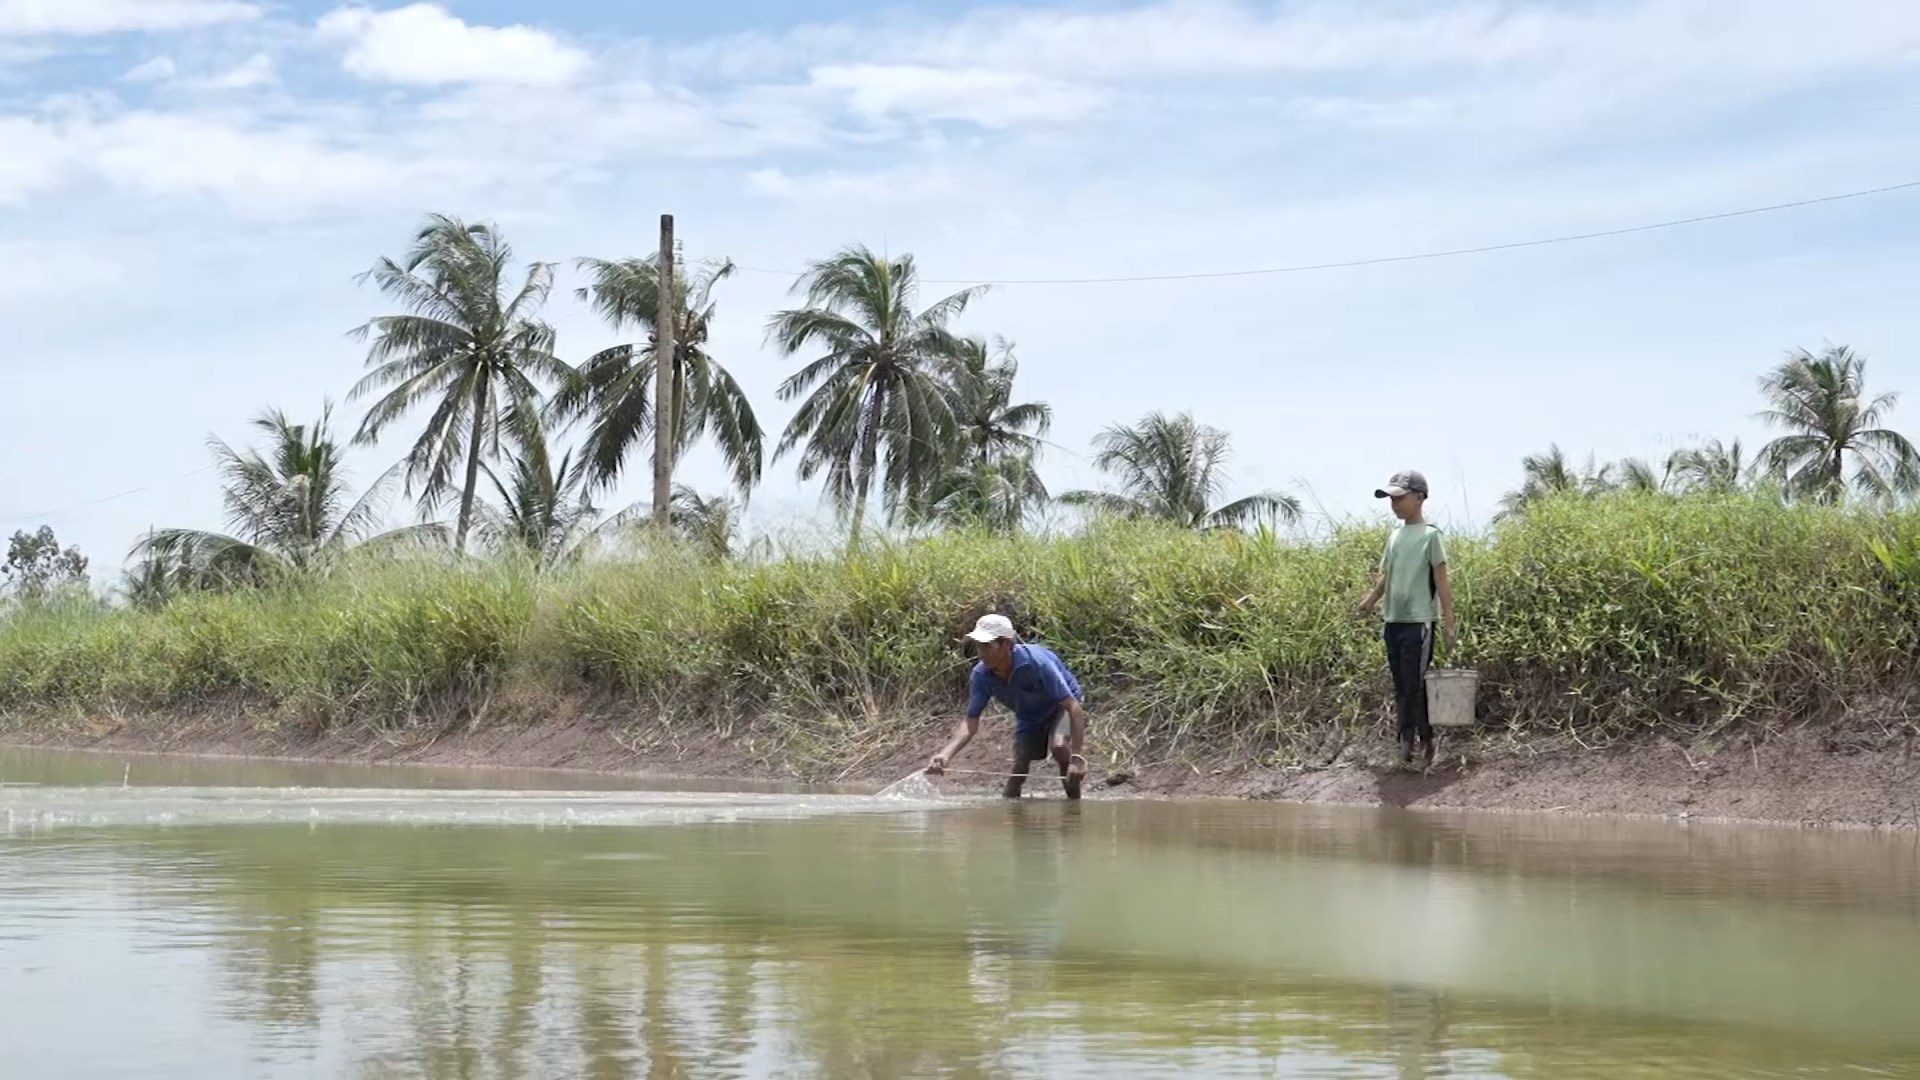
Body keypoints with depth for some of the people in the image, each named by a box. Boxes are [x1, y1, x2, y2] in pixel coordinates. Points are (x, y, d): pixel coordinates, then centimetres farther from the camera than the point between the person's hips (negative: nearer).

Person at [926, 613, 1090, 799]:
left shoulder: (1037, 662, -37)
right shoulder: (981, 675, -22)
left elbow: (1074, 707, -37)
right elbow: (971, 722, -20)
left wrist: (1076, 758, -45)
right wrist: (945, 755, -39)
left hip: (1060, 708, -5)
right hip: (1029, 719, 5)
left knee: (1059, 747, -32)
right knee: (1018, 770, -7)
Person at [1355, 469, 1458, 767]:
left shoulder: (1430, 535, -5)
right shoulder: (1394, 536, 14)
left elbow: (1442, 582, -8)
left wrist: (1449, 624, -13)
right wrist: (1371, 599, -7)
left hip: (1418, 622, -6)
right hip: (1393, 621, 6)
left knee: (1416, 685, -6)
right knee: (1401, 686, 8)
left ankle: (1426, 742, 5)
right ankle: (1406, 741, 12)